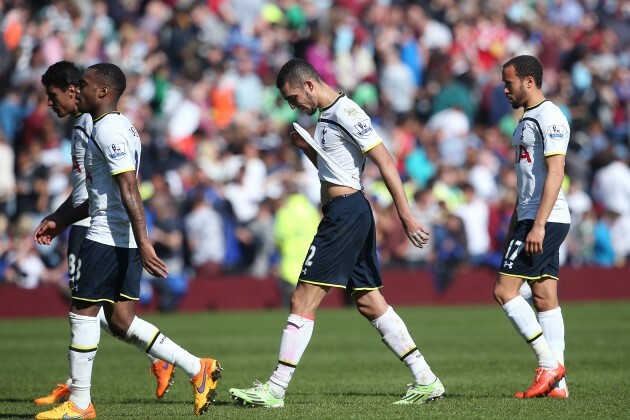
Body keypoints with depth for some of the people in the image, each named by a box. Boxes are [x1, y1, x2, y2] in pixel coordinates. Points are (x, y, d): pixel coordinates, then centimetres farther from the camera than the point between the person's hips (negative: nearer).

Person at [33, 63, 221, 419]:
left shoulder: (108, 130, -13)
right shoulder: (122, 128, 19)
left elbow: (129, 190, -22)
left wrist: (144, 243, -28)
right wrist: (62, 222, 30)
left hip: (106, 240, -10)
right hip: (125, 241, 10)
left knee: (83, 312, -1)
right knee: (121, 322, 9)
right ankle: (197, 369, 5)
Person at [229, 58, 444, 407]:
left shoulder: (345, 113, -13)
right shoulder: (325, 116, 17)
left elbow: (385, 163, -17)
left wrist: (406, 216, -21)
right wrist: (306, 147, 10)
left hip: (345, 213, -10)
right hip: (345, 212, 10)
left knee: (303, 300, -9)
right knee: (369, 302, 10)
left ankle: (275, 389, -9)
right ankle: (426, 381, 11)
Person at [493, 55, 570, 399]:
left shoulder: (549, 117, -12)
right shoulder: (528, 119, 20)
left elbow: (555, 172, -19)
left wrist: (538, 225, -24)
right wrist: (514, 226, 23)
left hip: (545, 221, -10)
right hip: (531, 219, 10)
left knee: (504, 290, -12)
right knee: (545, 299, 5)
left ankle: (549, 363, -11)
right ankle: (556, 382, 3)